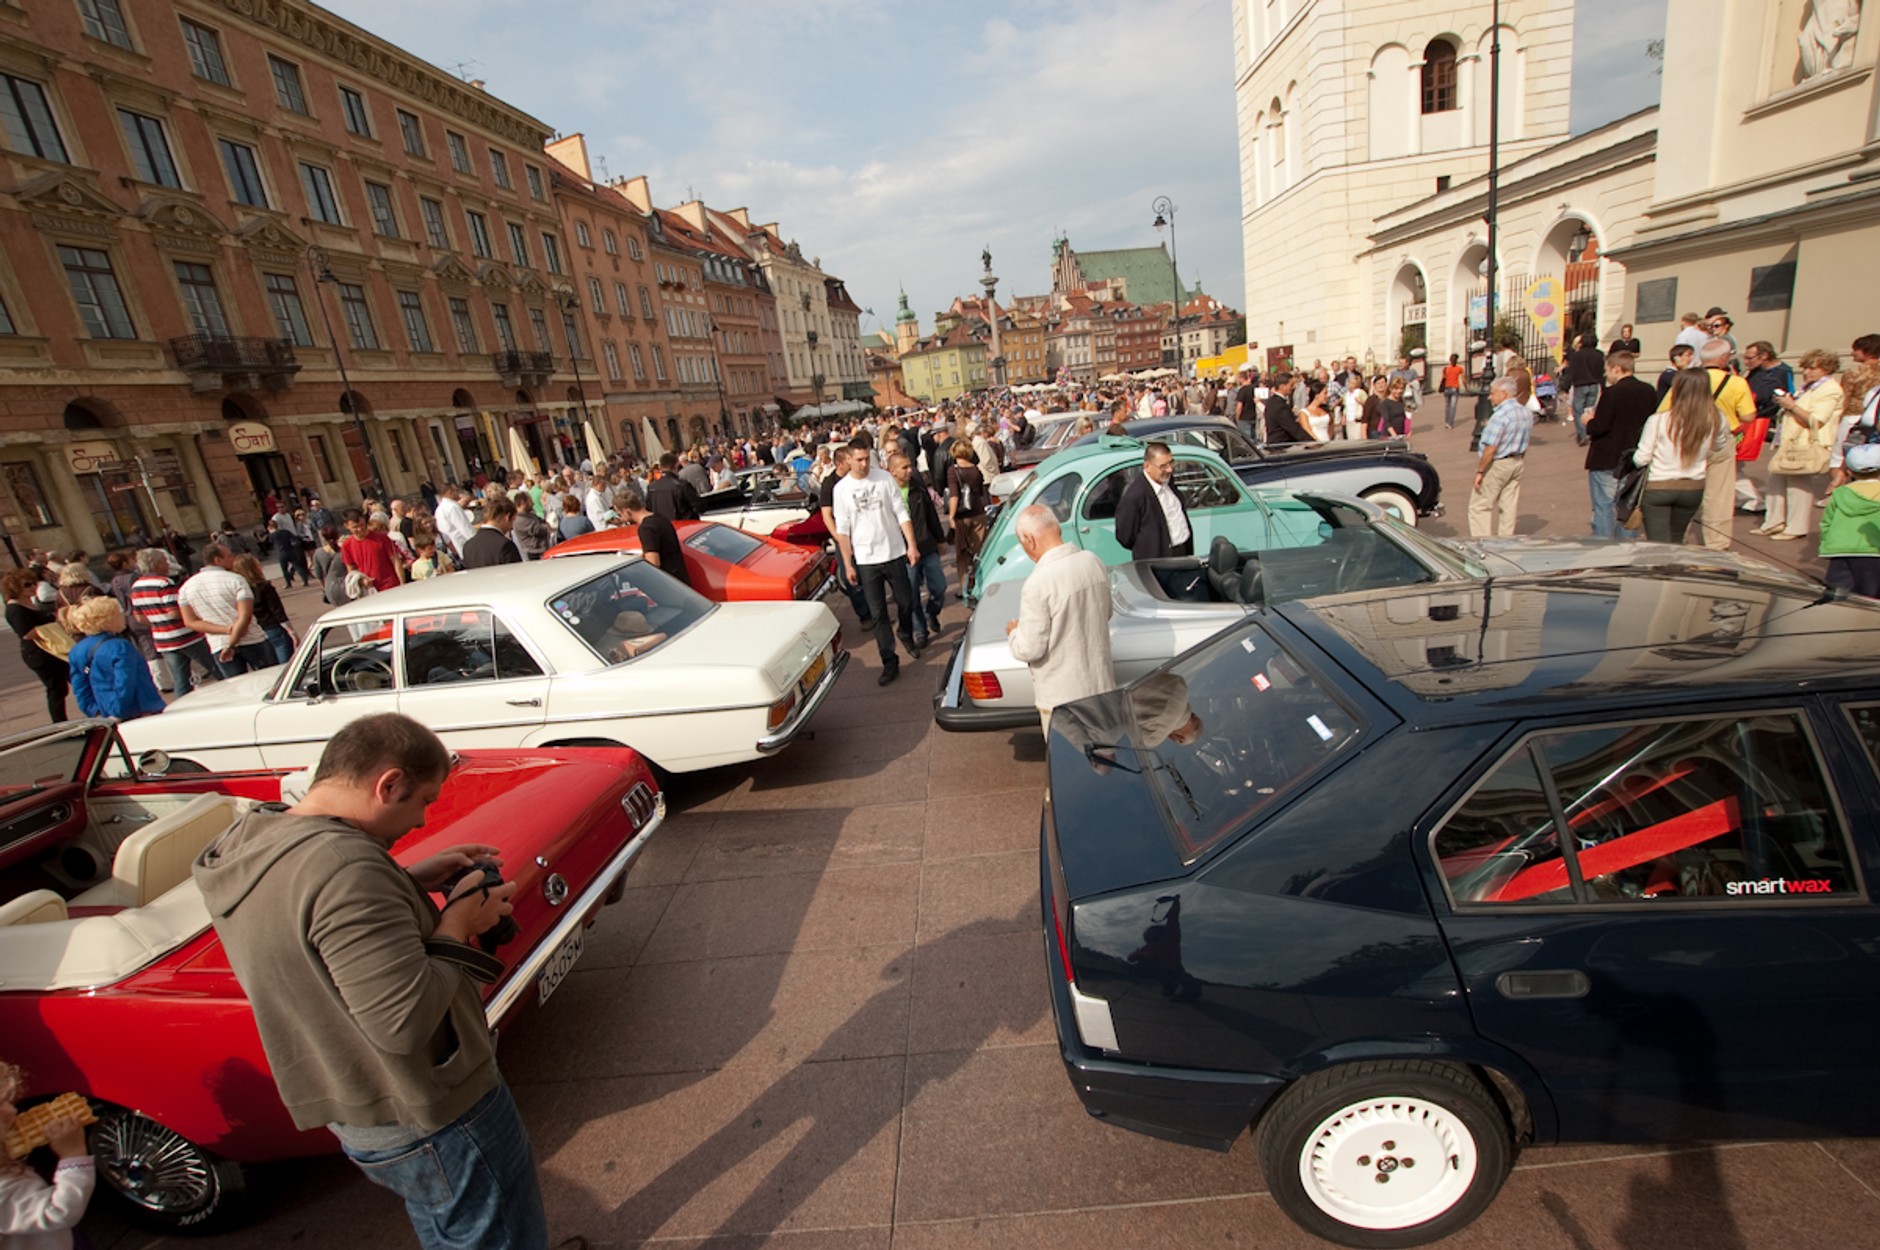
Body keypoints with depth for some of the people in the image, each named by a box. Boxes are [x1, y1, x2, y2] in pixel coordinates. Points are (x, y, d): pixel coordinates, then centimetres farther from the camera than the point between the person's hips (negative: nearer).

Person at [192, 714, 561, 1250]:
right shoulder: (343, 861, -33)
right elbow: (404, 1019, -34)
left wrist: (412, 879, 2)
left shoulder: (249, 841, -3)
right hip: (434, 1117, -9)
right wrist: (458, 920, -20)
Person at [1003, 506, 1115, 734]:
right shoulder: (1093, 561, -5)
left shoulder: (1038, 584, -26)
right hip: (1102, 684, 6)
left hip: (1064, 697, -6)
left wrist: (1013, 632, 0)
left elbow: (1030, 649, -19)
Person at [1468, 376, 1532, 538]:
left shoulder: (1501, 415, -20)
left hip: (1497, 464, -9)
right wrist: (1519, 461, 24)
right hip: (1517, 463, 9)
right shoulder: (1527, 413, 7)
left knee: (1479, 506, -1)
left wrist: (1479, 471, -17)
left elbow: (1491, 449, -23)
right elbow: (1525, 443, 15)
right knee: (1509, 506, 12)